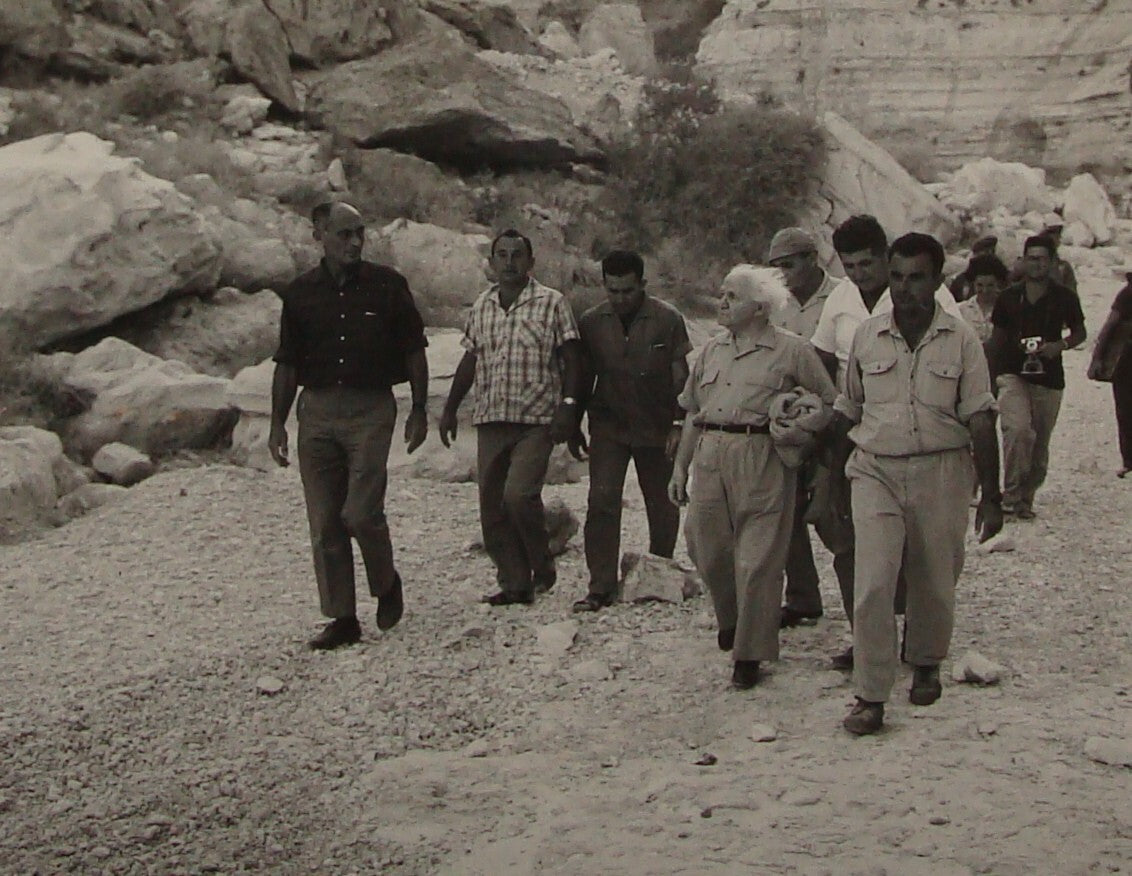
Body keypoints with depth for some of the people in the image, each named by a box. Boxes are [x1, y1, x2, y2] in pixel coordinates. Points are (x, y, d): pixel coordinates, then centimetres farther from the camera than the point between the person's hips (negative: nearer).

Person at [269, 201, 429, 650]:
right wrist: (277, 423, 8)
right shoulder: (300, 293, 8)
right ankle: (342, 618, 12)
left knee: (361, 511, -13)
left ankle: (387, 583, 16)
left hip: (370, 409, -3)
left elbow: (413, 351, 7)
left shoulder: (388, 285, 2)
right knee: (324, 522, 2)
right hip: (317, 409, 3)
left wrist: (418, 410, 2)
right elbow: (287, 363, 12)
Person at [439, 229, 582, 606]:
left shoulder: (552, 303, 0)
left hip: (536, 421, -5)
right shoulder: (481, 307, 14)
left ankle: (542, 565, 4)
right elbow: (469, 362, 19)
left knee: (518, 494, -20)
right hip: (490, 420, 5)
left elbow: (571, 359, -2)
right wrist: (450, 409, 17)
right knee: (491, 508, 3)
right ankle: (515, 584, 14)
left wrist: (567, 404, -12)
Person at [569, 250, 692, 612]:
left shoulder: (667, 319, -7)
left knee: (663, 507, 9)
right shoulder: (591, 322, 2)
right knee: (601, 502, -9)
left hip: (657, 428, -1)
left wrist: (678, 425, -9)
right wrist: (573, 427, 11)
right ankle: (601, 586, -6)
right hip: (608, 426, 1)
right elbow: (583, 378, 10)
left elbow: (681, 377, -4)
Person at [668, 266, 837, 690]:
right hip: (710, 456, 5)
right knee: (705, 548, 9)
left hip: (762, 460, -5)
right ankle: (730, 616, 37)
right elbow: (693, 412, 20)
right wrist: (679, 467, 16)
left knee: (757, 561, -3)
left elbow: (831, 404, 6)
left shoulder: (791, 350, 1)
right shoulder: (712, 350, 17)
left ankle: (751, 654, 8)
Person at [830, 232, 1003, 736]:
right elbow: (847, 412, 13)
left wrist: (991, 495, -3)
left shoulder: (961, 340, -1)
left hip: (941, 473, 0)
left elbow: (980, 421, -1)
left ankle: (926, 665, 37)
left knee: (935, 582, 11)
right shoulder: (866, 337, 4)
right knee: (873, 581, -11)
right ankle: (870, 697, -4)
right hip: (875, 471, 0)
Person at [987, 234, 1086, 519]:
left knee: (1040, 443, 7)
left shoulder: (1064, 297, 3)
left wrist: (1061, 345, -9)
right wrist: (991, 375, 10)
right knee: (1018, 429, -24)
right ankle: (1012, 493, -16)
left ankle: (1026, 497, 23)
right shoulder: (1009, 297, 6)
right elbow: (997, 338, 13)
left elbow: (1079, 332, 12)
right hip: (1013, 374, -1)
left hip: (1049, 378, 1)